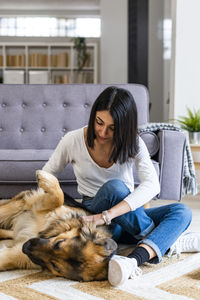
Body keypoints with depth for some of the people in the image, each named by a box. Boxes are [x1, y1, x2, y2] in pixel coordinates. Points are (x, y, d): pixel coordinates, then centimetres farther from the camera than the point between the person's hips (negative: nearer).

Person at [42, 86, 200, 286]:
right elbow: (46, 175, 5)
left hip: (127, 217, 3)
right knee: (114, 186, -35)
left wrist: (108, 215, -40)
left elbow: (152, 185, -27)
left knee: (182, 212, -23)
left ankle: (134, 259, -47)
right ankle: (166, 241, -24)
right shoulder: (73, 141, -11)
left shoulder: (133, 144, -10)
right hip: (93, 216, -2)